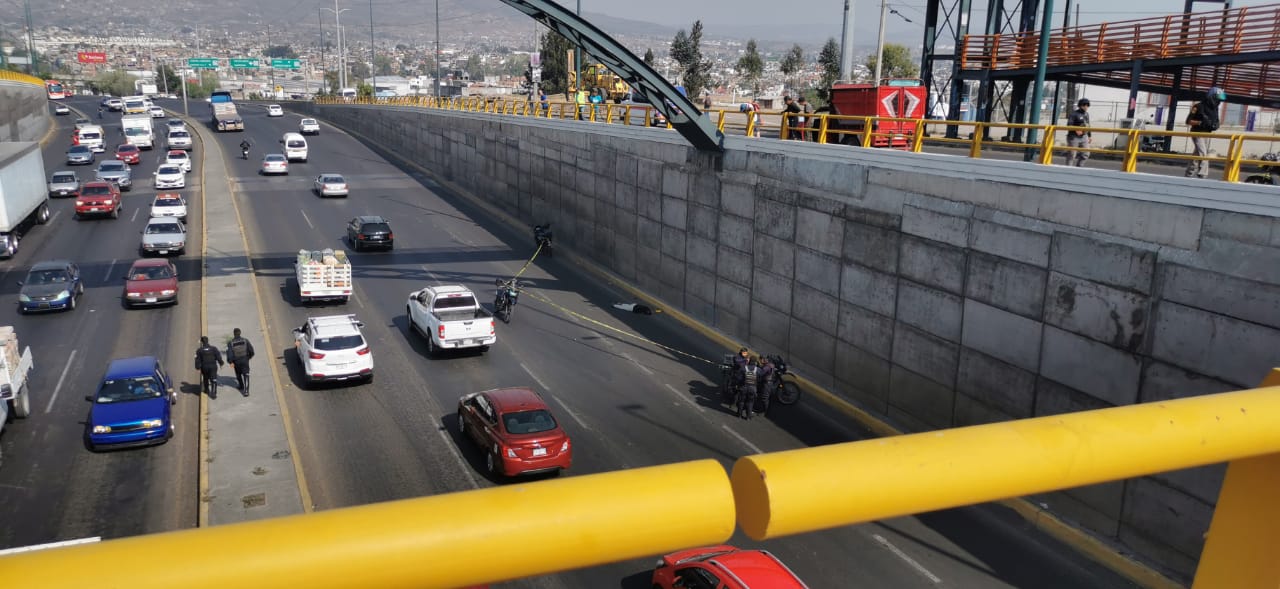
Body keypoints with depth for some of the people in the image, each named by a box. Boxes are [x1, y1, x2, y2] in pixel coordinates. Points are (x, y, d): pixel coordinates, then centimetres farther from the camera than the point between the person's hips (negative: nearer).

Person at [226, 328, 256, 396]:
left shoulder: (231, 343, -11)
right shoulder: (245, 340, -9)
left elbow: (229, 353, -18)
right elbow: (251, 349, -5)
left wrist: (231, 362, -14)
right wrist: (250, 356, 14)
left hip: (236, 362, 1)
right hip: (245, 360, -1)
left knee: (238, 374, 25)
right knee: (246, 375, -1)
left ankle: (241, 386, 45)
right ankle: (246, 390, -13)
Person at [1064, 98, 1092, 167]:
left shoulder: (1086, 114, 15)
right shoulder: (1074, 114, -8)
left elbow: (1088, 126, 24)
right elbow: (1069, 125, -17)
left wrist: (1090, 135, 22)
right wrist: (1076, 130, -33)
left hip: (1084, 137, 7)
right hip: (1074, 137, -7)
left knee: (1085, 154, 2)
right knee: (1072, 155, -4)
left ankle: (1078, 167, 13)